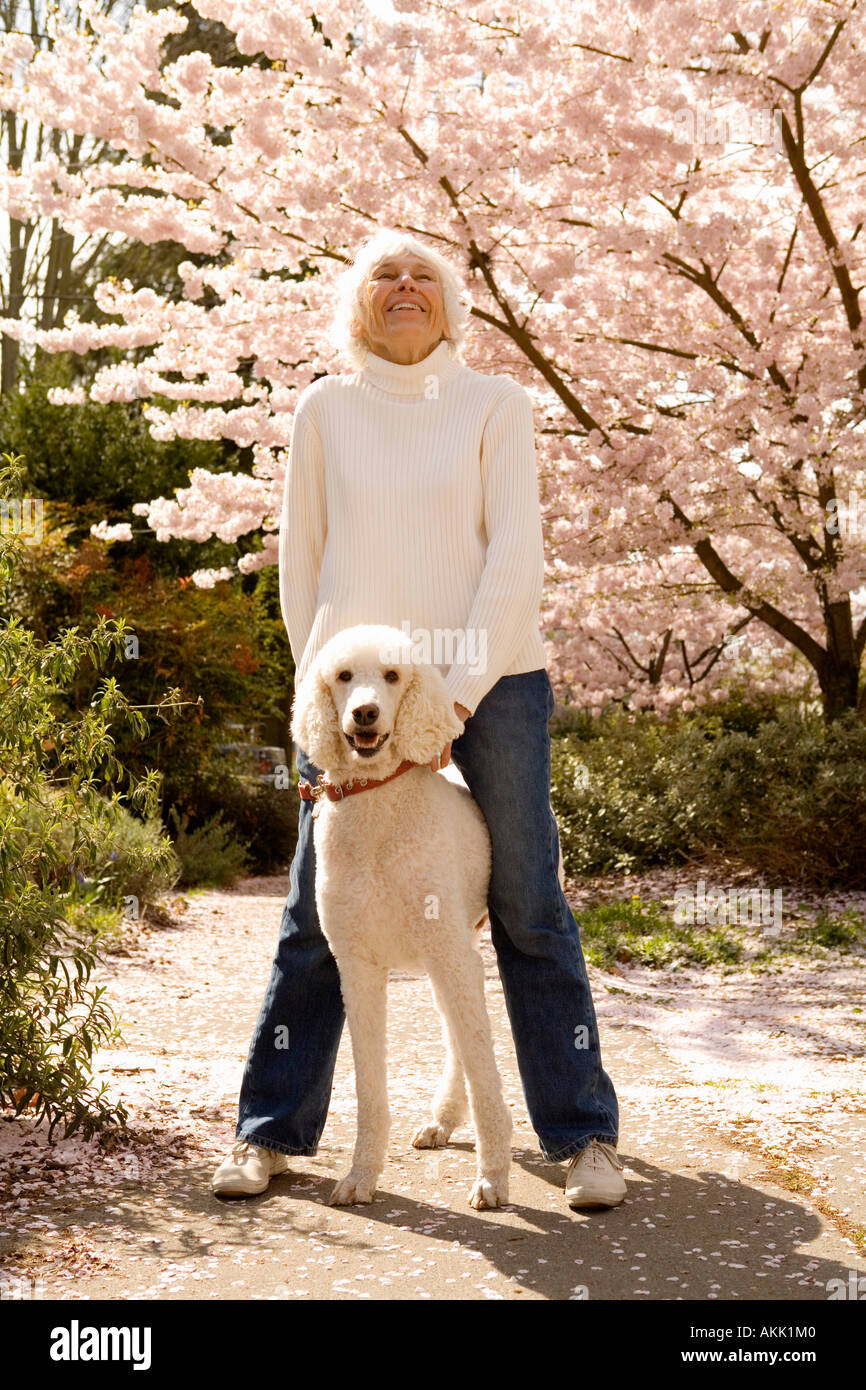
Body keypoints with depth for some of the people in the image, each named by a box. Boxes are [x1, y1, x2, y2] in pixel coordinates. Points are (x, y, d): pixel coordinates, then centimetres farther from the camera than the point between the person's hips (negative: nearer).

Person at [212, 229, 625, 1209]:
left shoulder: (496, 405, 5)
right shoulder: (324, 411, 10)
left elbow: (515, 555, -2)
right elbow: (300, 559, 12)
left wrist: (461, 692, -11)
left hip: (490, 678, -1)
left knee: (528, 910, 1)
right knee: (314, 917, 4)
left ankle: (583, 1135, 11)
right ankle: (270, 1132, 16)